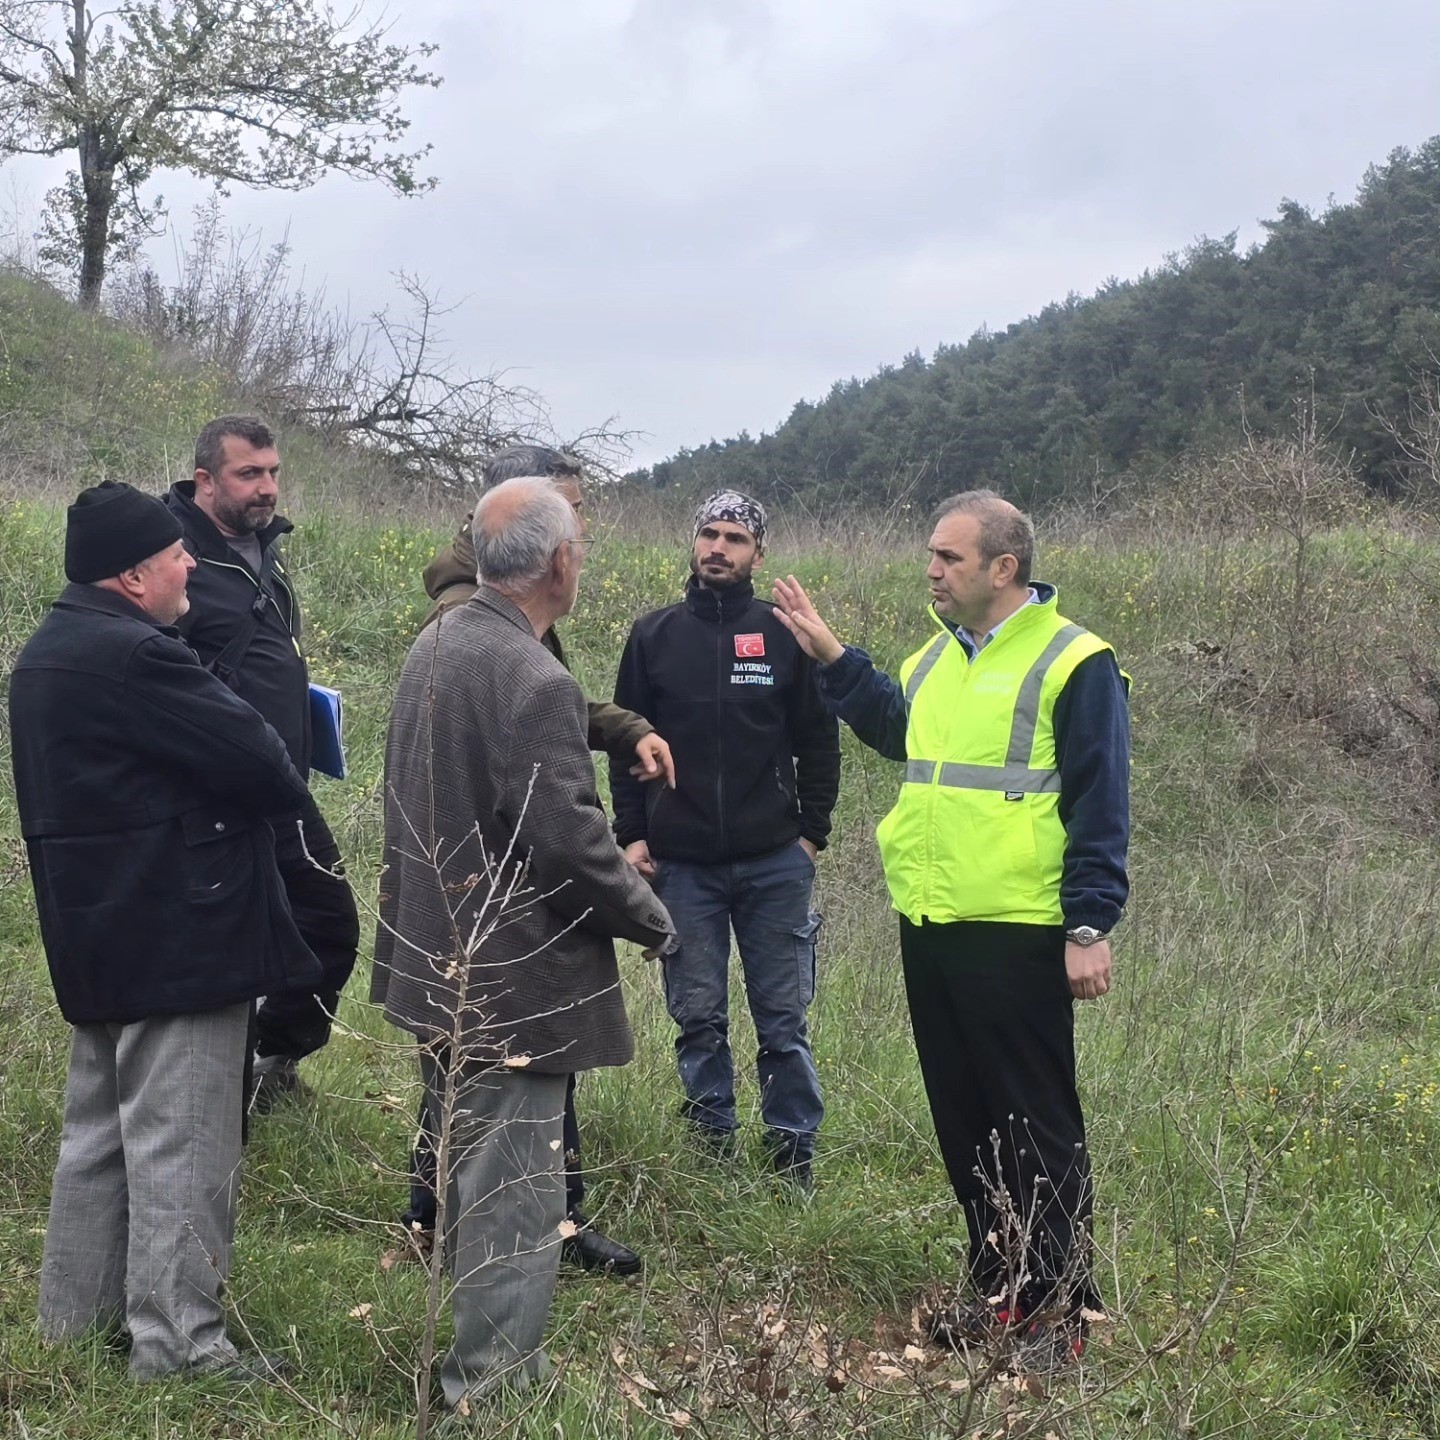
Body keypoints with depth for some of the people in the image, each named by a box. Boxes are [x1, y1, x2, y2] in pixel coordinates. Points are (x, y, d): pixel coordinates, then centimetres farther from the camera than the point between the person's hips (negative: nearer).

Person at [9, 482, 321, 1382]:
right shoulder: (134, 655, -21)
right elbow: (255, 760, -21)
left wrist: (260, 775, 6)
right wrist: (283, 786, 1)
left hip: (98, 932, 10)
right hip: (177, 934, -10)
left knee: (102, 1125, 19)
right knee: (180, 1141, -3)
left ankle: (78, 1311, 30)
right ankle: (176, 1338, 4)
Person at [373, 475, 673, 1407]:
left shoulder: (435, 645, 5)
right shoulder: (535, 682, -24)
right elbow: (569, 837, -25)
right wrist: (650, 916, -8)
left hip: (435, 964, 10)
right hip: (513, 981, -10)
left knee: (472, 1171, 23)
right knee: (516, 1189, 2)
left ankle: (479, 1353, 39)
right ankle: (494, 1384, 12)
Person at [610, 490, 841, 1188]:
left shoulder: (785, 634, 1)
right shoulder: (654, 634, 5)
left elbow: (818, 741, 6)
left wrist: (812, 831, 0)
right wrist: (631, 834, 1)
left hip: (775, 862, -1)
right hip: (681, 865, 1)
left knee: (783, 1020, 5)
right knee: (698, 1019, 8)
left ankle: (795, 1157, 16)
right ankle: (711, 1151, 21)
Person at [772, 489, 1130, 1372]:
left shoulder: (1073, 664, -10)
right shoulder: (938, 655, 12)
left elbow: (1100, 809, -11)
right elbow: (899, 732, 31)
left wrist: (1090, 928, -15)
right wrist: (831, 658, 23)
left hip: (1018, 936, -8)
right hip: (931, 930, 8)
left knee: (1038, 1125, 1)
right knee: (964, 1120, 15)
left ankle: (1062, 1307, 14)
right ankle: (1001, 1287, 29)